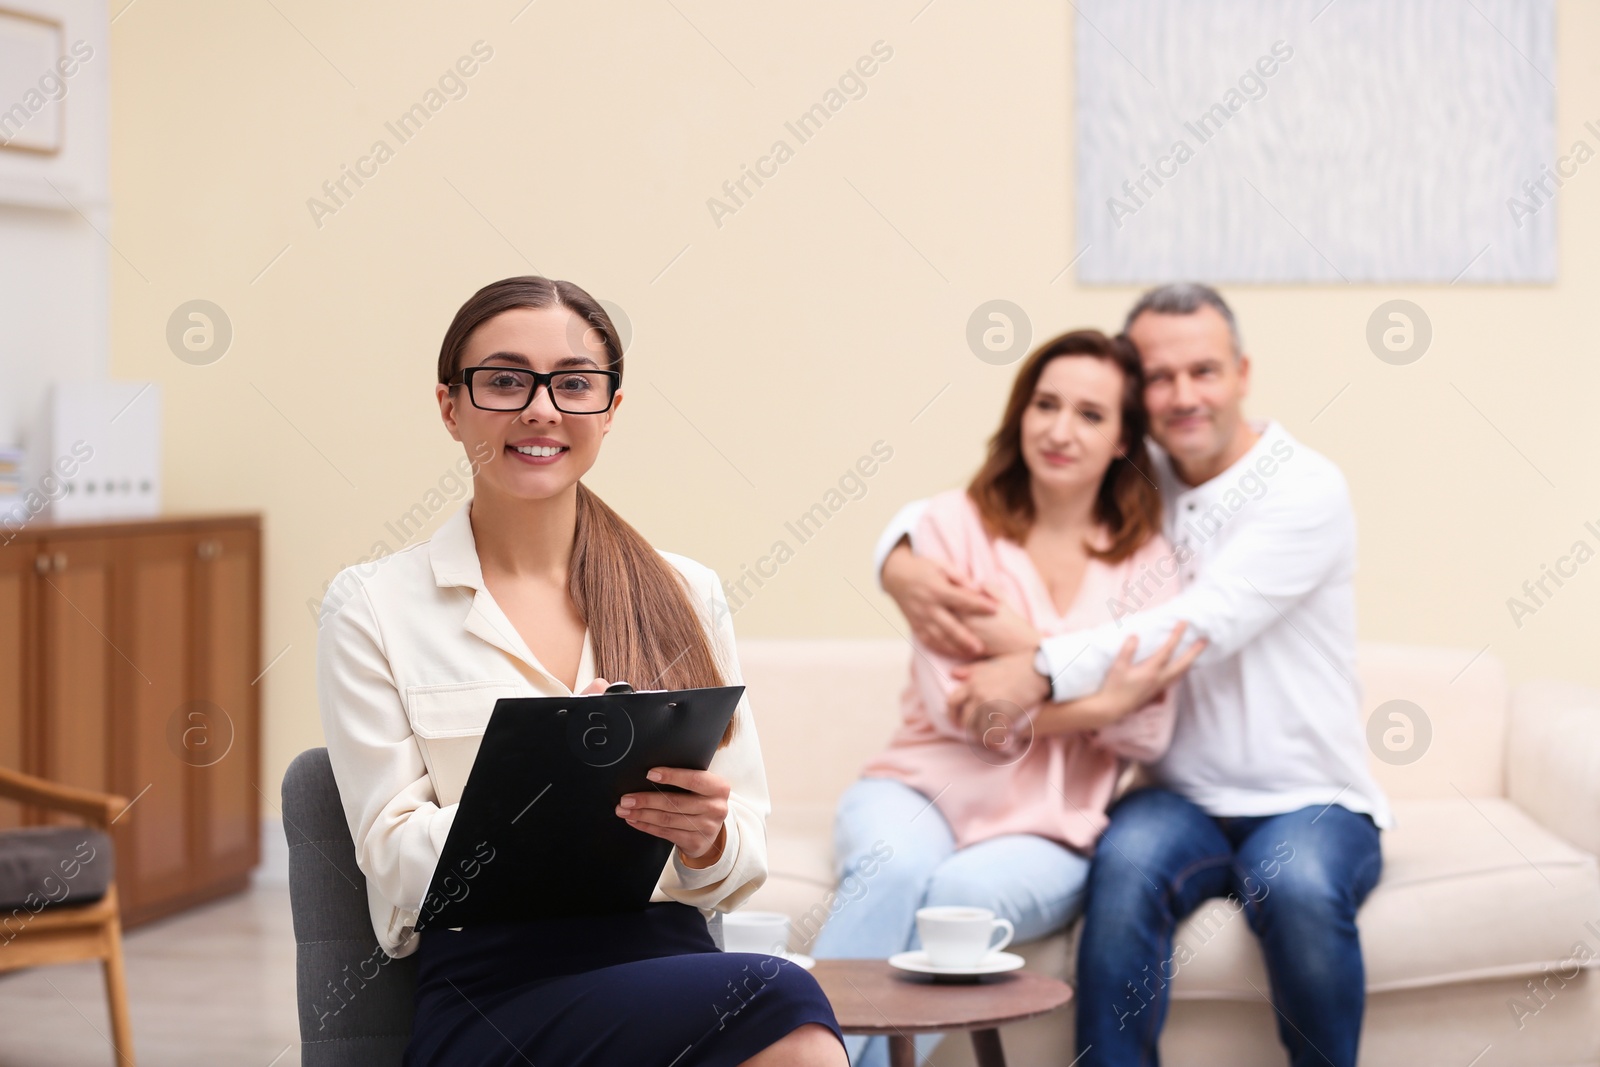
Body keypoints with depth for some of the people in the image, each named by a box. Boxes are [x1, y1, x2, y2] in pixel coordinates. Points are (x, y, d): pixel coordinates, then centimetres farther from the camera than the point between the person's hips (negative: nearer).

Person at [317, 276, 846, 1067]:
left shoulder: (687, 594, 14)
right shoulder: (372, 608, 6)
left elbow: (745, 863, 12)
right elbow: (395, 858, -2)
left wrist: (708, 838, -13)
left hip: (669, 958, 4)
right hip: (495, 990, -4)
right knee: (781, 1001, -33)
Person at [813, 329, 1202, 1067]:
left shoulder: (1146, 561, 8)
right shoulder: (955, 524, 4)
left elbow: (1145, 738, 0)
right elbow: (955, 705, -6)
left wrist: (1021, 646, -15)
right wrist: (1095, 704, -20)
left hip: (1046, 831, 1)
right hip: (922, 785, -1)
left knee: (962, 893, -34)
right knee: (893, 869, -36)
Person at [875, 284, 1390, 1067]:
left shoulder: (1305, 489, -7)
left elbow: (1202, 627, -21)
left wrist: (1044, 669, -29)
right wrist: (902, 564, -14)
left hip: (1311, 801, -3)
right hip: (1181, 802, 3)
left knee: (1298, 885, -34)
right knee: (1128, 860, -31)